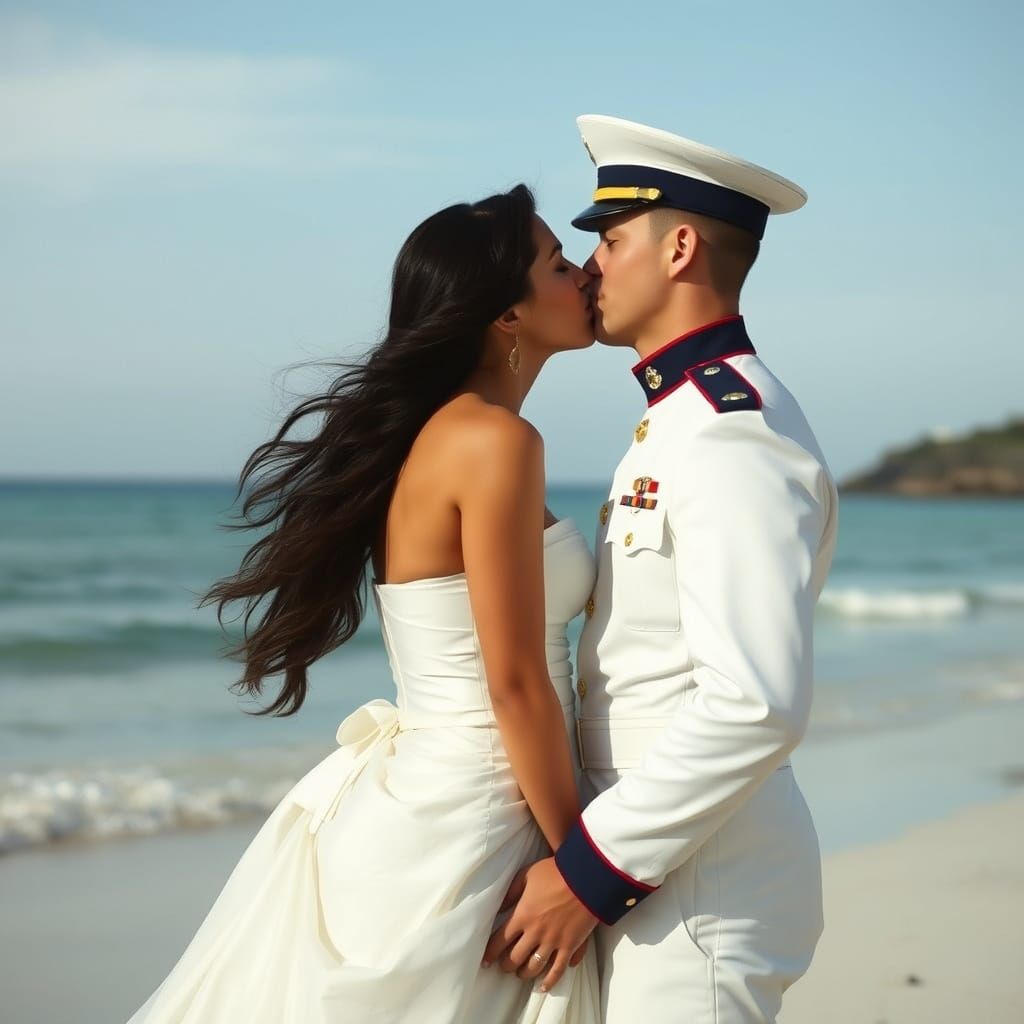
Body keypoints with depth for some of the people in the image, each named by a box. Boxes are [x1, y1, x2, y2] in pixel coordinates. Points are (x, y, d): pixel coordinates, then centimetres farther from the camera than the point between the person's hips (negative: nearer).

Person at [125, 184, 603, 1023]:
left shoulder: (436, 429, 11)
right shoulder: (497, 441, -16)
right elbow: (516, 684, -18)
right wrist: (577, 859, -10)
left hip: (420, 795, 9)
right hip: (453, 825, -9)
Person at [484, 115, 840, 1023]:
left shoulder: (735, 431, -17)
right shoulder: (683, 413, 15)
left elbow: (758, 704, -25)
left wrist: (591, 872, -20)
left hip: (698, 889, -9)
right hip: (655, 872, 9)